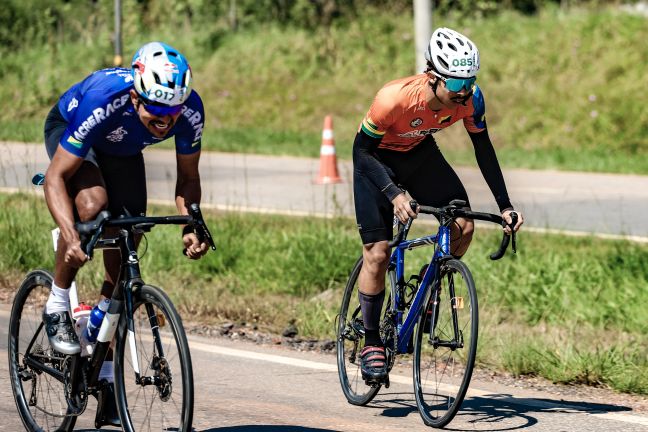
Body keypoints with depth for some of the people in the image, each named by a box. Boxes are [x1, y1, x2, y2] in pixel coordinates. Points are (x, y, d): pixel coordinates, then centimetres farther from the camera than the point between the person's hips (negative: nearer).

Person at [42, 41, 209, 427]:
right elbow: (56, 177, -36)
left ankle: (106, 381, 8)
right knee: (93, 203, -35)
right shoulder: (102, 102, -43)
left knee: (123, 264, -3)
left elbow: (188, 178, -14)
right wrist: (70, 236, -51)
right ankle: (58, 306, -13)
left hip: (121, 149, 4)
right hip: (67, 130, -4)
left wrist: (191, 226, -33)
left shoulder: (191, 111, -32)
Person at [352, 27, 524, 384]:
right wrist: (394, 195, -38)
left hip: (419, 153, 4)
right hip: (376, 158, -4)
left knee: (463, 225, -16)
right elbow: (364, 149, -25)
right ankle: (371, 342, 5)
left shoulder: (470, 98, -25)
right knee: (377, 253, -11)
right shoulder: (395, 98, -38)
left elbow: (483, 148, -8)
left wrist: (504, 206, -10)